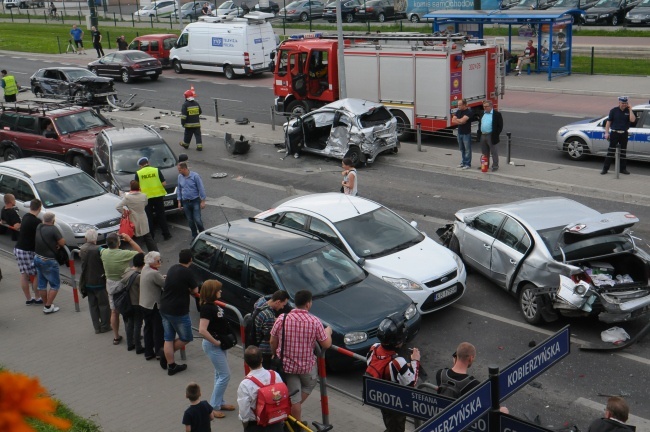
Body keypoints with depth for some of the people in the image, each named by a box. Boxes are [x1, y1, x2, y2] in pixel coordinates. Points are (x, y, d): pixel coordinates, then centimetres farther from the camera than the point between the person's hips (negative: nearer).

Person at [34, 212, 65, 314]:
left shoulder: (38, 228, 2)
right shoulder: (53, 229, -19)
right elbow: (62, 242, -17)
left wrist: (53, 244, 1)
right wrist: (57, 243, 3)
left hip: (38, 258, 8)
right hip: (48, 261, -8)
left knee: (42, 284, 17)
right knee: (55, 284, 4)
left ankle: (45, 304, 28)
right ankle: (48, 307, 0)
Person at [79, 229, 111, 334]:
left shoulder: (82, 249, -1)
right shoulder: (98, 250, -22)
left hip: (87, 282, 6)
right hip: (99, 282, -6)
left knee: (93, 305, 13)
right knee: (104, 304, 8)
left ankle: (97, 327, 19)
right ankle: (105, 326, 14)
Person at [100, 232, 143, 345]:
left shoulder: (104, 252, -9)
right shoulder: (123, 254, -24)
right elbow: (140, 252, -11)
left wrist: (113, 239, 10)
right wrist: (129, 239, -9)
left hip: (110, 284, 5)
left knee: (114, 312, 16)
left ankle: (116, 337, 25)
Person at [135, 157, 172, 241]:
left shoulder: (138, 173, -2)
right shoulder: (156, 170, -2)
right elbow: (163, 183, -4)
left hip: (146, 197, -1)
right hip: (158, 195, 1)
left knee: (148, 217, 10)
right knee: (161, 216, 10)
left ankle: (150, 236, 13)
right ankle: (166, 234, 12)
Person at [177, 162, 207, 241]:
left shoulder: (195, 176, -11)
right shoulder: (180, 177, 3)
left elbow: (201, 189, -8)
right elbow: (179, 189, 14)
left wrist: (203, 201, -10)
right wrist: (179, 201, 11)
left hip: (195, 201, -4)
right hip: (185, 202, 4)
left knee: (197, 219, -8)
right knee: (190, 221, 8)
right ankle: (194, 235, 22)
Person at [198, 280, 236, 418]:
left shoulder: (213, 305, 6)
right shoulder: (207, 308, -23)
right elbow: (202, 330, -31)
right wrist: (216, 342, -21)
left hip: (219, 344, 10)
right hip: (212, 345, -10)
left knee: (220, 374, 18)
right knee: (225, 375, -4)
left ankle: (220, 402, 30)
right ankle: (213, 407, 5)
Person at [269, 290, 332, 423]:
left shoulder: (282, 319, -13)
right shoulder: (315, 322, -17)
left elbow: (273, 342, -2)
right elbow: (326, 344, -7)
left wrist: (275, 354, 19)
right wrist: (328, 332, 13)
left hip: (285, 364, 1)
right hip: (306, 365, -1)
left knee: (294, 398, 13)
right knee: (309, 385, 28)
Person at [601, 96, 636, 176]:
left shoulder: (628, 111, 4)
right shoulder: (614, 110, 0)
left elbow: (632, 120, -12)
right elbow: (608, 121, 0)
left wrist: (630, 110, -11)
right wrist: (606, 133, -7)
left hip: (624, 134, 2)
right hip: (614, 133, -2)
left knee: (623, 152, 9)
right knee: (611, 151, -3)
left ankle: (623, 169, 18)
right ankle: (605, 169, 0)